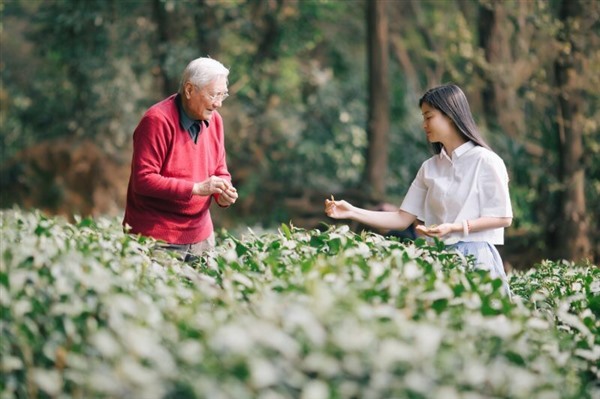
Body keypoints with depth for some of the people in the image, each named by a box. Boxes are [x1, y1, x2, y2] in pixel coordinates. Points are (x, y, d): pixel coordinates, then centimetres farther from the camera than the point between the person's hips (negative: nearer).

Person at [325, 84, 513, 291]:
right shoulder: (429, 168, 11)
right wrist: (352, 212, -1)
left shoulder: (485, 161, -5)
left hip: (474, 256, -4)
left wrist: (454, 227, -17)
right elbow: (403, 219, 9)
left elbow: (503, 218, -6)